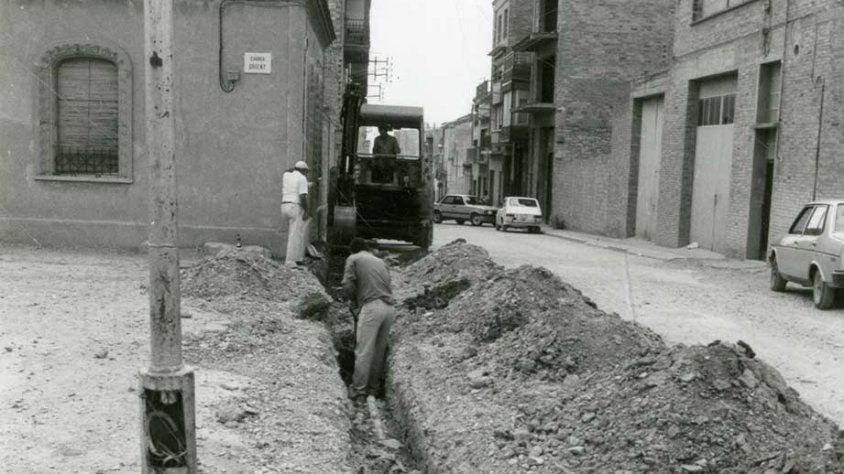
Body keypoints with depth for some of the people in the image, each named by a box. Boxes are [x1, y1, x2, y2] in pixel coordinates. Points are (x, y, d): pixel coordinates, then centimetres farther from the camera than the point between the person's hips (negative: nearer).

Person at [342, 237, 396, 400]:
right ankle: (374, 388, 20)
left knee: (363, 351, -2)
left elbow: (348, 284, -2)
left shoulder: (353, 259, 10)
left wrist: (355, 300, 16)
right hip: (390, 307, 6)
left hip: (372, 306, -6)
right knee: (379, 350, 13)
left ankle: (358, 390, 0)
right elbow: (389, 285, 17)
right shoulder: (381, 261, 25)